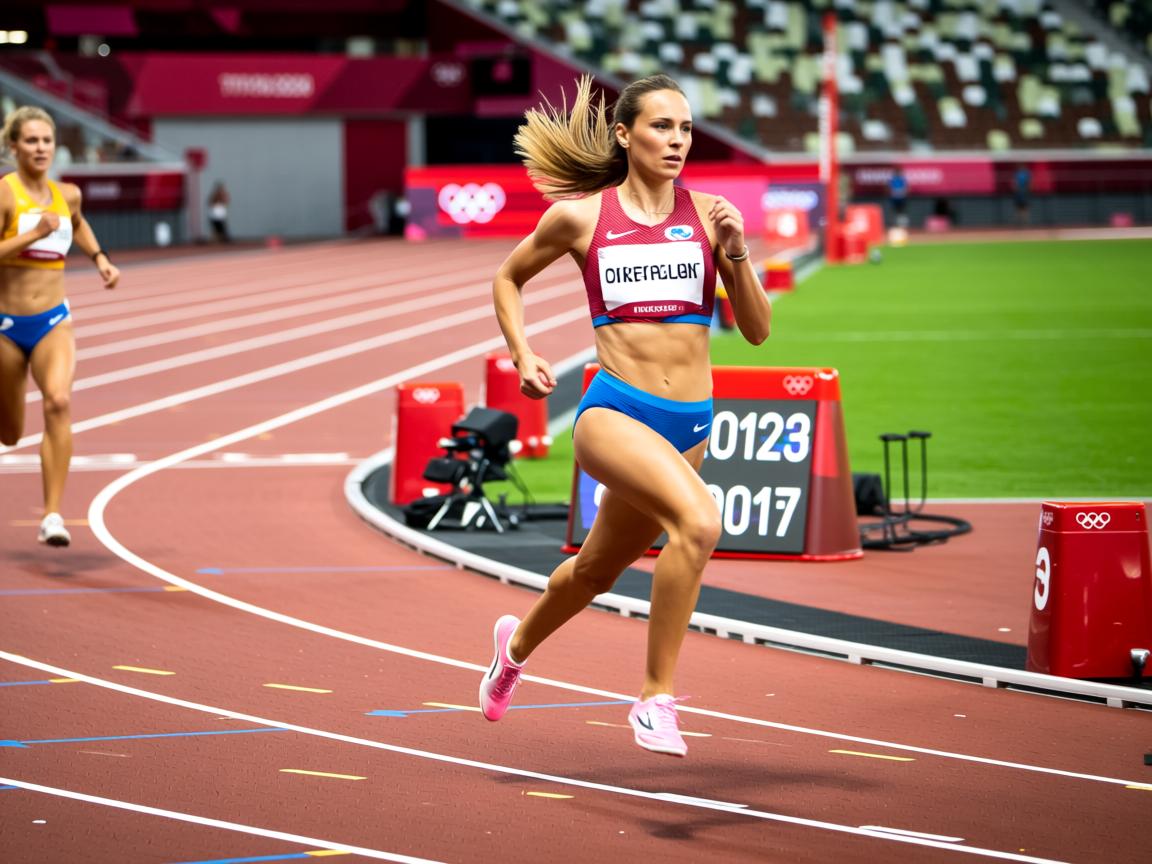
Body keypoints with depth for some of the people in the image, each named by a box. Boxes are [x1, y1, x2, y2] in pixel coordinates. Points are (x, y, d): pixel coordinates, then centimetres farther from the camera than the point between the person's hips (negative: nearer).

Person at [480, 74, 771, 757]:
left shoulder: (710, 214, 3)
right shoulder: (579, 216, -1)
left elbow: (758, 330, 2)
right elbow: (509, 279, 17)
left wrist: (735, 254, -12)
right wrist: (523, 356, 3)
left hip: (690, 423, 4)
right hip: (614, 412, -4)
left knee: (599, 568, 21)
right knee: (700, 522, -31)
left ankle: (519, 642, 53)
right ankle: (657, 697, -22)